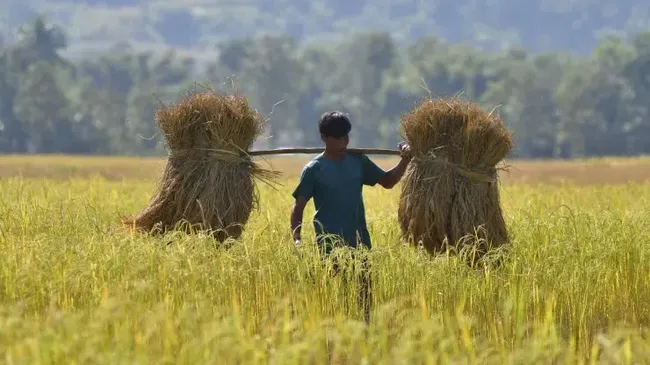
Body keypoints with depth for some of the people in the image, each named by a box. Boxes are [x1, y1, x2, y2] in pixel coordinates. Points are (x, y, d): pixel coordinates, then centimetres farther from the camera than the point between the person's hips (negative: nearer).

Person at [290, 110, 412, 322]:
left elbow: (387, 181, 16)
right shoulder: (314, 169, -4)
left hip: (360, 241, 4)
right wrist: (296, 238, -16)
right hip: (330, 245, -4)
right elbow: (299, 206, -4)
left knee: (364, 294, 3)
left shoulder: (358, 161, 7)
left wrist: (404, 162, 0)